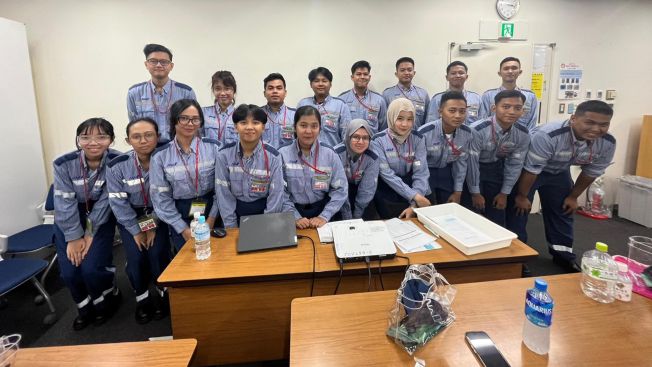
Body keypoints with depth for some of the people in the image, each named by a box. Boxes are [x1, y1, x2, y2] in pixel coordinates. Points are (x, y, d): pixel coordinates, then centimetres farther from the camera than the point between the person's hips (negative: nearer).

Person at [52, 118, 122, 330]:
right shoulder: (64, 164, -16)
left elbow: (105, 202, -17)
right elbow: (65, 203, -14)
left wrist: (90, 234, -16)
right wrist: (74, 237, -15)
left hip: (101, 218, -2)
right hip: (69, 219, 2)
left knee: (92, 267, -14)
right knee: (69, 270, -4)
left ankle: (108, 300, 19)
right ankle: (85, 307, 26)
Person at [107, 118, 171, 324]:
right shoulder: (116, 166, -16)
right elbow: (118, 203, -11)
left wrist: (154, 226, -13)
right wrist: (136, 230, -11)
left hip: (158, 214, -1)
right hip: (130, 217, 1)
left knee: (157, 253, -16)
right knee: (136, 257, -13)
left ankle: (163, 293, 11)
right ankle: (142, 298, 13)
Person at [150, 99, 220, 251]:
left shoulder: (213, 147, -5)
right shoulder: (160, 155, -5)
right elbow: (160, 196, -3)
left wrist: (211, 219, -9)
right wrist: (183, 228, -6)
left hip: (210, 211, 0)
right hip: (180, 216, 0)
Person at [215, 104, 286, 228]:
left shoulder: (273, 156, -7)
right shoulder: (224, 154, -4)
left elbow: (276, 196, -6)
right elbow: (223, 194, -2)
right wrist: (231, 227, -4)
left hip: (263, 212, -1)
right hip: (236, 212, 1)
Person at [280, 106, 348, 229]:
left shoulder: (330, 154, -2)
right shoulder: (283, 154, -4)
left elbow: (340, 190, -3)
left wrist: (324, 216, -10)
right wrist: (295, 217, -14)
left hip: (321, 210, 1)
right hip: (293, 211, 0)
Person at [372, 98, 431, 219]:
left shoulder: (418, 139, -3)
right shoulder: (378, 140, -11)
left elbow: (420, 172, -8)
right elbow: (386, 174, -16)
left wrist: (414, 204, -18)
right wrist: (414, 196, -22)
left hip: (410, 185, 2)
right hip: (387, 192, -2)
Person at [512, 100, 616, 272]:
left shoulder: (608, 143, -19)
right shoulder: (547, 135, -39)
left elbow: (591, 172, -2)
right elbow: (531, 169, -29)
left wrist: (573, 197, 5)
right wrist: (522, 196, -18)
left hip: (559, 172, 6)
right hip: (527, 170, -5)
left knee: (563, 212, 12)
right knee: (519, 210, -5)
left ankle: (563, 255, 30)